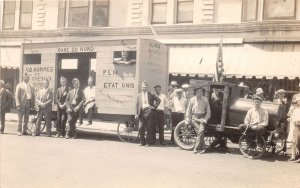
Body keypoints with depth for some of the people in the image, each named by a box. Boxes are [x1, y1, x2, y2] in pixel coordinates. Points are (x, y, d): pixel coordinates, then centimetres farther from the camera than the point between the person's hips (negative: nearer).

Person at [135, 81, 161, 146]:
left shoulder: (151, 94, 7)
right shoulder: (139, 95, 14)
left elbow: (158, 100, 6)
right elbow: (137, 105, 10)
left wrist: (154, 106, -3)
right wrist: (137, 114, 3)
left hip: (149, 112, -2)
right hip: (142, 113, 2)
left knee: (149, 129, 1)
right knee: (140, 128, -1)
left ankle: (148, 142, 9)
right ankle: (142, 142, 13)